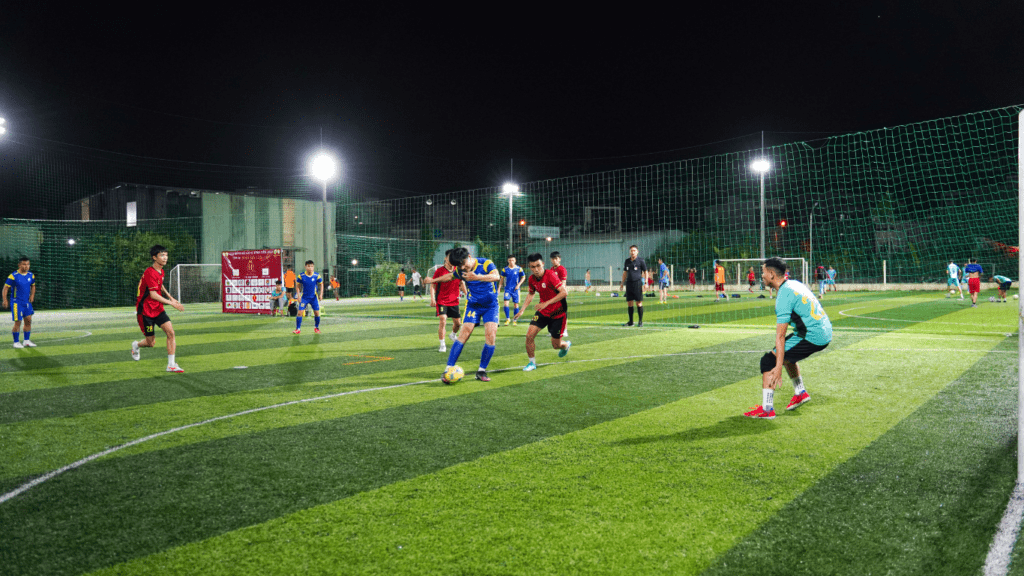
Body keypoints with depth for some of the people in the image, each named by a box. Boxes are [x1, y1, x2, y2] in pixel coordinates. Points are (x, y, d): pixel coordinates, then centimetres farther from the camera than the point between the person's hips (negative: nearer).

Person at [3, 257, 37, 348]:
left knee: (28, 321, 5)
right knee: (18, 322, -3)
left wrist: (32, 295, 6)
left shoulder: (31, 275, 5)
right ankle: (16, 342, 9)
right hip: (17, 302, -5)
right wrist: (5, 300, -13)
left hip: (27, 302, 5)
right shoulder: (13, 276, -12)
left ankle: (26, 341, 14)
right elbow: (6, 287, -7)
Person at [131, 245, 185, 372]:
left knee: (170, 332, -13)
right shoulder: (150, 273, -21)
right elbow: (153, 295, -28)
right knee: (151, 343, 2)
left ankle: (171, 365, -9)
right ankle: (136, 345, 39)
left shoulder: (161, 271, 7)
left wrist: (170, 297, 19)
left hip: (158, 309, 7)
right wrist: (171, 303, -30)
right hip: (145, 311, -7)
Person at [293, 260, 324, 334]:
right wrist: (298, 295, -7)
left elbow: (321, 284, 5)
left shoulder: (317, 276, -9)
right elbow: (298, 285, 2)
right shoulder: (301, 276, -11)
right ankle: (298, 329, 3)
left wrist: (321, 294, -2)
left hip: (314, 297, 1)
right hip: (304, 297, -1)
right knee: (300, 312, -8)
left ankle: (316, 327, 20)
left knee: (317, 313, 0)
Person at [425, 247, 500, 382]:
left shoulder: (486, 264, -16)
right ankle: (448, 369, -13)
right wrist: (433, 280, 32)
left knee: (491, 336, -14)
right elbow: (450, 276, 23)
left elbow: (496, 276, -36)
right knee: (464, 333, -13)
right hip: (473, 305, 2)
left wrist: (477, 277, -52)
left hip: (491, 305, -2)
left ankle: (482, 371, 0)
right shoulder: (460, 271, -1)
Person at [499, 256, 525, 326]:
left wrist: (518, 284, -3)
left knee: (516, 304, 2)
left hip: (515, 289, 0)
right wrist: (499, 288, 6)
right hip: (507, 289, 0)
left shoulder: (519, 269, -2)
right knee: (506, 303, -13)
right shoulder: (505, 269, 2)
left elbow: (523, 277, 8)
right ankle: (507, 319, 2)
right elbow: (502, 279, 11)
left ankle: (514, 320, 16)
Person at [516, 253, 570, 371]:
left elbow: (564, 292, -31)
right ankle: (532, 363, 8)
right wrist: (522, 309, 8)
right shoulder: (532, 278, -3)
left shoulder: (550, 275, -23)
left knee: (556, 345, 4)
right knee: (529, 335, -13)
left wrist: (546, 303, -32)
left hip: (558, 313, -5)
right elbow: (531, 294, 17)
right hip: (542, 312, 5)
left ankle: (566, 345, 43)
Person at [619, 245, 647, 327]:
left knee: (639, 303, -4)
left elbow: (645, 272, 2)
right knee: (629, 303, 5)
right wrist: (622, 283, 17)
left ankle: (640, 322, 3)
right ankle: (630, 322, 13)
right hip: (629, 283, 5)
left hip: (637, 283, -5)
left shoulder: (640, 261, -1)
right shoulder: (627, 261, 12)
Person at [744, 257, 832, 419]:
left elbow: (780, 336, -21)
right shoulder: (794, 284, 12)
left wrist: (779, 366, -22)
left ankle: (766, 409, -11)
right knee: (786, 353, 30)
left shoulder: (784, 297, -17)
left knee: (768, 360, -8)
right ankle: (801, 393, 35)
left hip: (813, 337, -10)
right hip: (825, 333, 10)